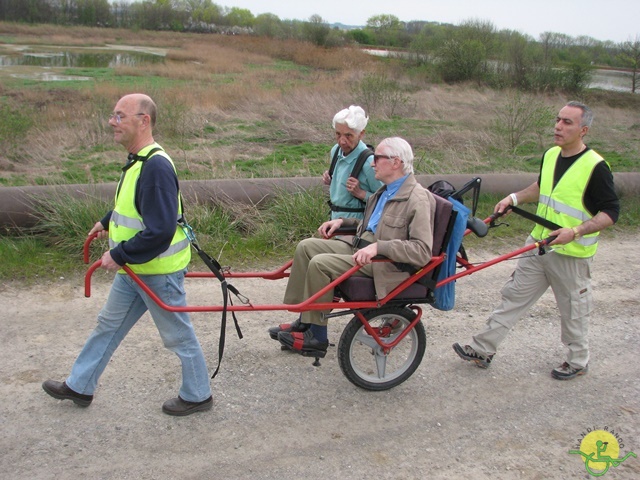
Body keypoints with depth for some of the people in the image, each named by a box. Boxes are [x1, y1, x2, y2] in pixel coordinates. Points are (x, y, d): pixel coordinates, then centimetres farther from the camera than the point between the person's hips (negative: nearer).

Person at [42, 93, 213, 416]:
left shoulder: (156, 166, -27)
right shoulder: (137, 160, 4)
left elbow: (160, 232, -31)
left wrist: (119, 255, -24)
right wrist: (107, 222, 22)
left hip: (159, 271, -10)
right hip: (133, 269, 10)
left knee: (178, 335, 8)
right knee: (109, 325, 21)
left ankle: (198, 395, 28)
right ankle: (79, 387, 37)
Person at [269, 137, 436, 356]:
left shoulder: (418, 199, -16)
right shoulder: (386, 191, 14)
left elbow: (423, 251, -25)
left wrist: (378, 246, -32)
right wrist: (343, 221, 14)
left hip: (384, 264, -10)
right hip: (359, 246, 10)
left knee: (320, 263, -23)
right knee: (306, 246, 0)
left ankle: (317, 338, -9)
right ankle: (304, 321, 5)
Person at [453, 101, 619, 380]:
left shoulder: (595, 167, -17)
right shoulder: (550, 155, 4)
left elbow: (611, 212, -16)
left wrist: (575, 232, -27)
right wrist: (514, 198, 10)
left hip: (572, 255, -6)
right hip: (539, 245, 7)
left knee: (574, 311, 10)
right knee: (514, 296, 9)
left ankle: (578, 362, 32)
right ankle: (483, 350, 16)